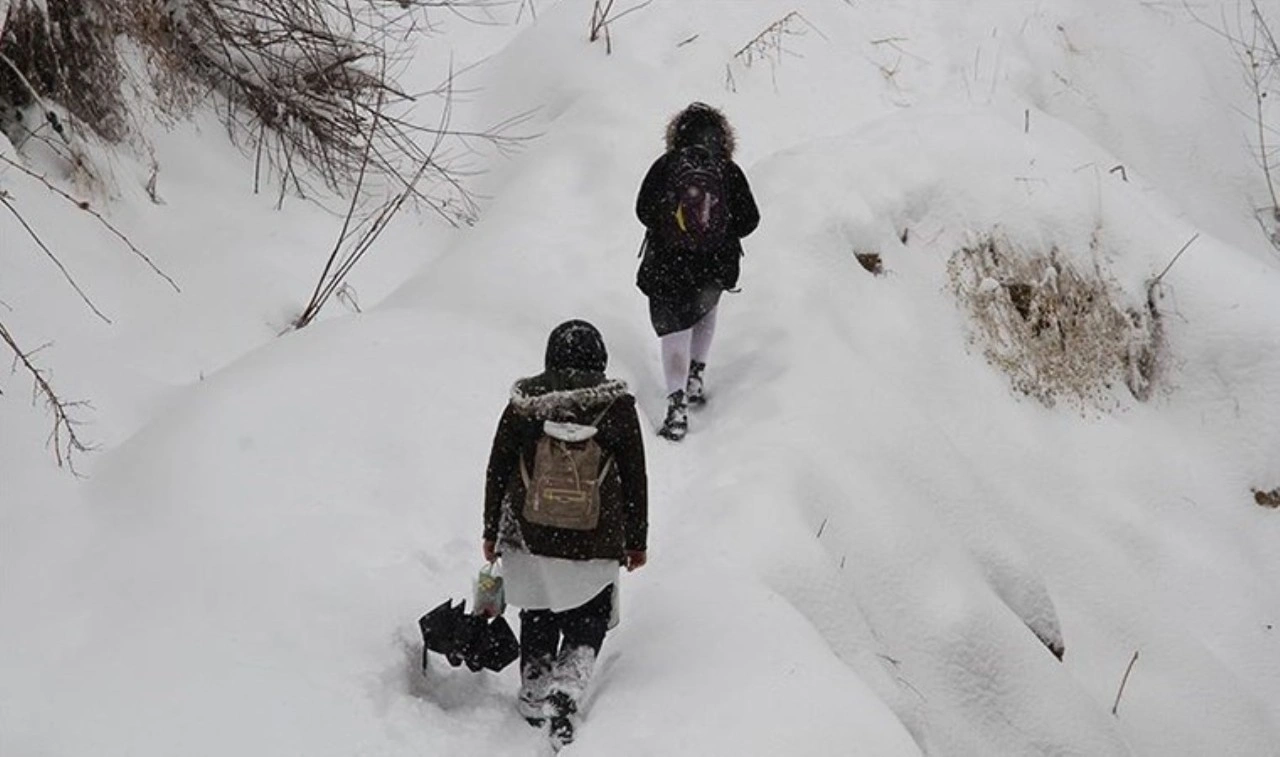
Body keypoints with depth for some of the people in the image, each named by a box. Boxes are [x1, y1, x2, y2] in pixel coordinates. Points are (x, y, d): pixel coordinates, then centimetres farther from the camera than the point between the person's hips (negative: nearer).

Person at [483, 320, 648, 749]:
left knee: (538, 626, 20)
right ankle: (566, 691, -8)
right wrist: (637, 542, 10)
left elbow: (496, 472, 2)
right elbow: (636, 482, -1)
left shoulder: (523, 405, -5)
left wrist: (490, 532, 14)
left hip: (529, 540, 2)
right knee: (588, 626, 14)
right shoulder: (618, 408, -7)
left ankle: (534, 705, 28)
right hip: (596, 549, -1)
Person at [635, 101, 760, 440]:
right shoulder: (729, 171, -8)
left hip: (667, 265, -1)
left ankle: (677, 406, -5)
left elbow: (643, 211, -6)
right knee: (705, 310, 31)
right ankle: (695, 378, 31)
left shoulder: (665, 166, -9)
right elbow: (748, 221, -5)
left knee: (674, 330, 5)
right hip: (715, 266, 1)